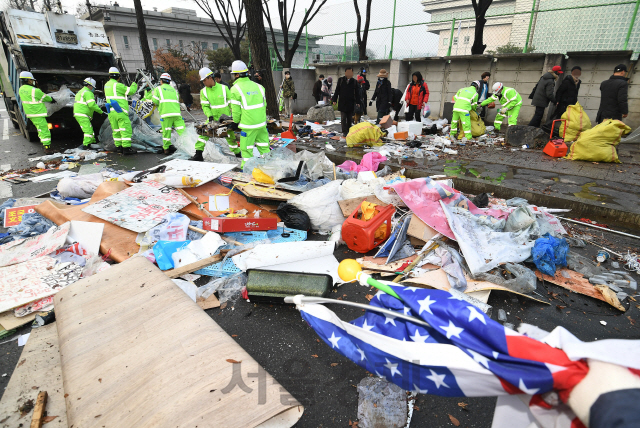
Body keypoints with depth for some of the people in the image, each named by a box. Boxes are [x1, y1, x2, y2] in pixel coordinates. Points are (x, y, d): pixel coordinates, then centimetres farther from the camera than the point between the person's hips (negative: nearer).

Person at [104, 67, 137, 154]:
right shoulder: (117, 85, -12)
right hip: (120, 111, -8)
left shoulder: (107, 85, 13)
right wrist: (134, 84, 7)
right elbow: (131, 91, -10)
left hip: (111, 111, 8)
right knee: (126, 129, -8)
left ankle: (118, 146, 18)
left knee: (116, 130, 13)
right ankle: (126, 147, -13)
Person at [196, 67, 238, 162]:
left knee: (231, 136, 6)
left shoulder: (223, 88, -5)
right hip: (213, 118, 2)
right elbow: (205, 106, -5)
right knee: (203, 132, -11)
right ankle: (198, 155, -7)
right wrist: (209, 116, -21)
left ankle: (238, 154, 23)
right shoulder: (203, 91, 1)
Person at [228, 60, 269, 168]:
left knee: (246, 149, 5)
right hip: (262, 123, 5)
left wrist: (235, 122, 9)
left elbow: (236, 110, -6)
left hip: (248, 125, -5)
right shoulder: (258, 86, 9)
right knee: (264, 146, 13)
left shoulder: (235, 89, -7)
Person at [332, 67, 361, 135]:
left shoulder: (354, 81, 4)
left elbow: (357, 92, 6)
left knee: (349, 118, 7)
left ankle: (349, 131, 18)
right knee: (343, 118, -2)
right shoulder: (340, 80, 4)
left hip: (351, 103, 1)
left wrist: (358, 101, 0)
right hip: (342, 102, -1)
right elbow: (337, 90, 6)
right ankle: (344, 131, 1)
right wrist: (334, 99, 2)